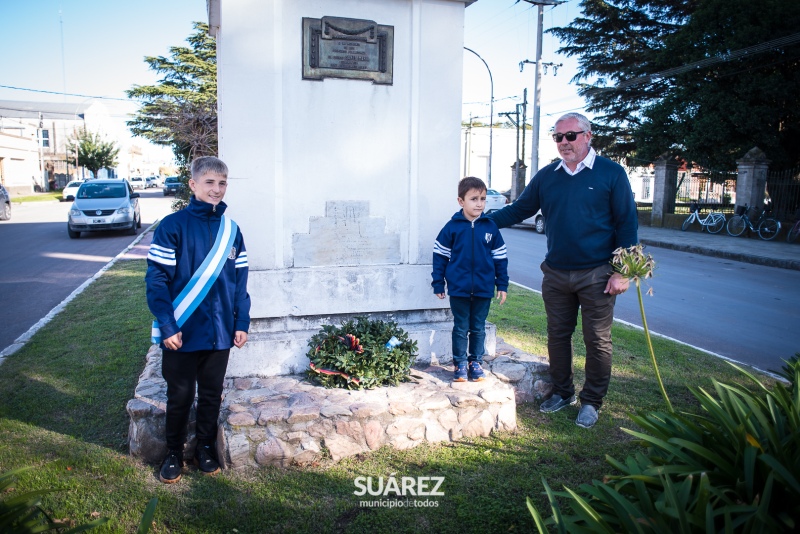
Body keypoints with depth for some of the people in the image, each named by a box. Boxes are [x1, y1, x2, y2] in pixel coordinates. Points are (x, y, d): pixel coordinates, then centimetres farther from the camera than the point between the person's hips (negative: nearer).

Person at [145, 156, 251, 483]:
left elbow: (240, 281, 8)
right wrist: (167, 327, -16)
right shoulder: (173, 226, -10)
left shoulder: (231, 230, 4)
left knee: (211, 395, 16)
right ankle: (174, 453, 32)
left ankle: (206, 448, 35)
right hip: (182, 333, -3)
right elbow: (156, 279, -11)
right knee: (180, 397, 12)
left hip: (220, 333, 3)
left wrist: (242, 323, 2)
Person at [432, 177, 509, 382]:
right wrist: (438, 283, -1)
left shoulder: (491, 227, 0)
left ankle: (476, 362, 27)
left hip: (484, 289, 2)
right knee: (461, 328, 9)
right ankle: (460, 363, 21)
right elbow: (440, 255, -1)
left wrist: (502, 284, 5)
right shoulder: (452, 227, -5)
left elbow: (500, 257, 6)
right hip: (459, 289, -2)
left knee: (479, 328, 13)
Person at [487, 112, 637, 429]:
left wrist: (621, 272, -10)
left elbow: (627, 224, -4)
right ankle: (562, 393, 30)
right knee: (558, 336, 12)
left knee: (597, 341, 4)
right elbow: (519, 210, 13)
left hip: (596, 275, -3)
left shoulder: (611, 174, -3)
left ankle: (591, 402, 20)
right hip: (556, 274, 4)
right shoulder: (546, 176, 7)